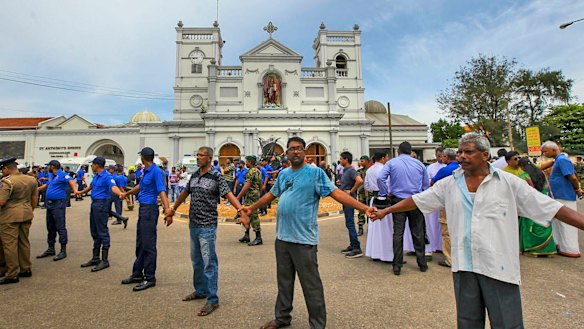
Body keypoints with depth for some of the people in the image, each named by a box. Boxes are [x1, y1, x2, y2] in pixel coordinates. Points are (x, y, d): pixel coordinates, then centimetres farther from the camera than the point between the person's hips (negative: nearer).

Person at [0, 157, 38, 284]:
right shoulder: (31, 179, 7)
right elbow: (35, 198, 12)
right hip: (26, 214, 7)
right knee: (24, 242, 15)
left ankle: (12, 275, 6)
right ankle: (26, 269, 24)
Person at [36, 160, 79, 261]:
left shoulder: (62, 174, -11)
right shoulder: (52, 176, 17)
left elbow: (70, 181, -29)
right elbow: (46, 185, 34)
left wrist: (75, 190, -47)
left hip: (58, 204, -10)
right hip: (50, 204, 10)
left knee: (60, 228, -6)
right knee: (50, 228, 16)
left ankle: (63, 251, 0)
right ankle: (51, 249, 27)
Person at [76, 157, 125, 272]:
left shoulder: (107, 176, -14)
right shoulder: (96, 176, 14)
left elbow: (113, 187, -32)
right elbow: (90, 186, 32)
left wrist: (120, 193, -53)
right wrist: (80, 192, 48)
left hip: (101, 204, -10)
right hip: (94, 204, 10)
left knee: (102, 232, -6)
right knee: (94, 232, 15)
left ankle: (105, 261, 0)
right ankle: (95, 258, 27)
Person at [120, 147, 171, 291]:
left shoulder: (156, 172, -15)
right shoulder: (146, 171, 12)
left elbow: (162, 192, -25)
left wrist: (168, 212, -34)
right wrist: (127, 193, 48)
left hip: (150, 210, -9)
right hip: (142, 209, 9)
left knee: (148, 245, -2)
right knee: (140, 244, 17)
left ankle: (150, 278, 9)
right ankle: (137, 274, 31)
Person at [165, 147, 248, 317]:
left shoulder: (216, 177, -12)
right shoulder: (194, 175, 9)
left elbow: (229, 195, -21)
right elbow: (185, 193, 23)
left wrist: (240, 210, -37)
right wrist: (173, 209, 32)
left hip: (207, 226, -7)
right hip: (193, 224, 7)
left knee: (209, 262, -2)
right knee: (196, 260, 19)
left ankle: (212, 300, 9)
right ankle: (200, 290, 36)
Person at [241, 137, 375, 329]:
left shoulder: (315, 172, -8)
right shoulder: (283, 174, 10)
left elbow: (336, 193, -13)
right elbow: (272, 194, 23)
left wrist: (364, 208, -22)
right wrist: (252, 208, 28)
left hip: (303, 239, -6)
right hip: (282, 237, 6)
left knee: (311, 285, 5)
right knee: (284, 281, 21)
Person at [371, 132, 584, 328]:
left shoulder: (508, 183, -1)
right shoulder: (449, 185, 4)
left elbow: (551, 208, 0)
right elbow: (416, 200, 8)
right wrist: (386, 211, 8)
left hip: (500, 267, -2)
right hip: (463, 266, 3)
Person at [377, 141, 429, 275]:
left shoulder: (391, 163, -1)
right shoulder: (419, 164, 7)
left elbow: (380, 178, -15)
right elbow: (426, 185, 10)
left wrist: (385, 194, -5)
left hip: (398, 201, -2)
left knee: (398, 233, 2)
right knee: (418, 233, 11)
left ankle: (397, 266, 6)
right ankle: (422, 264, 22)